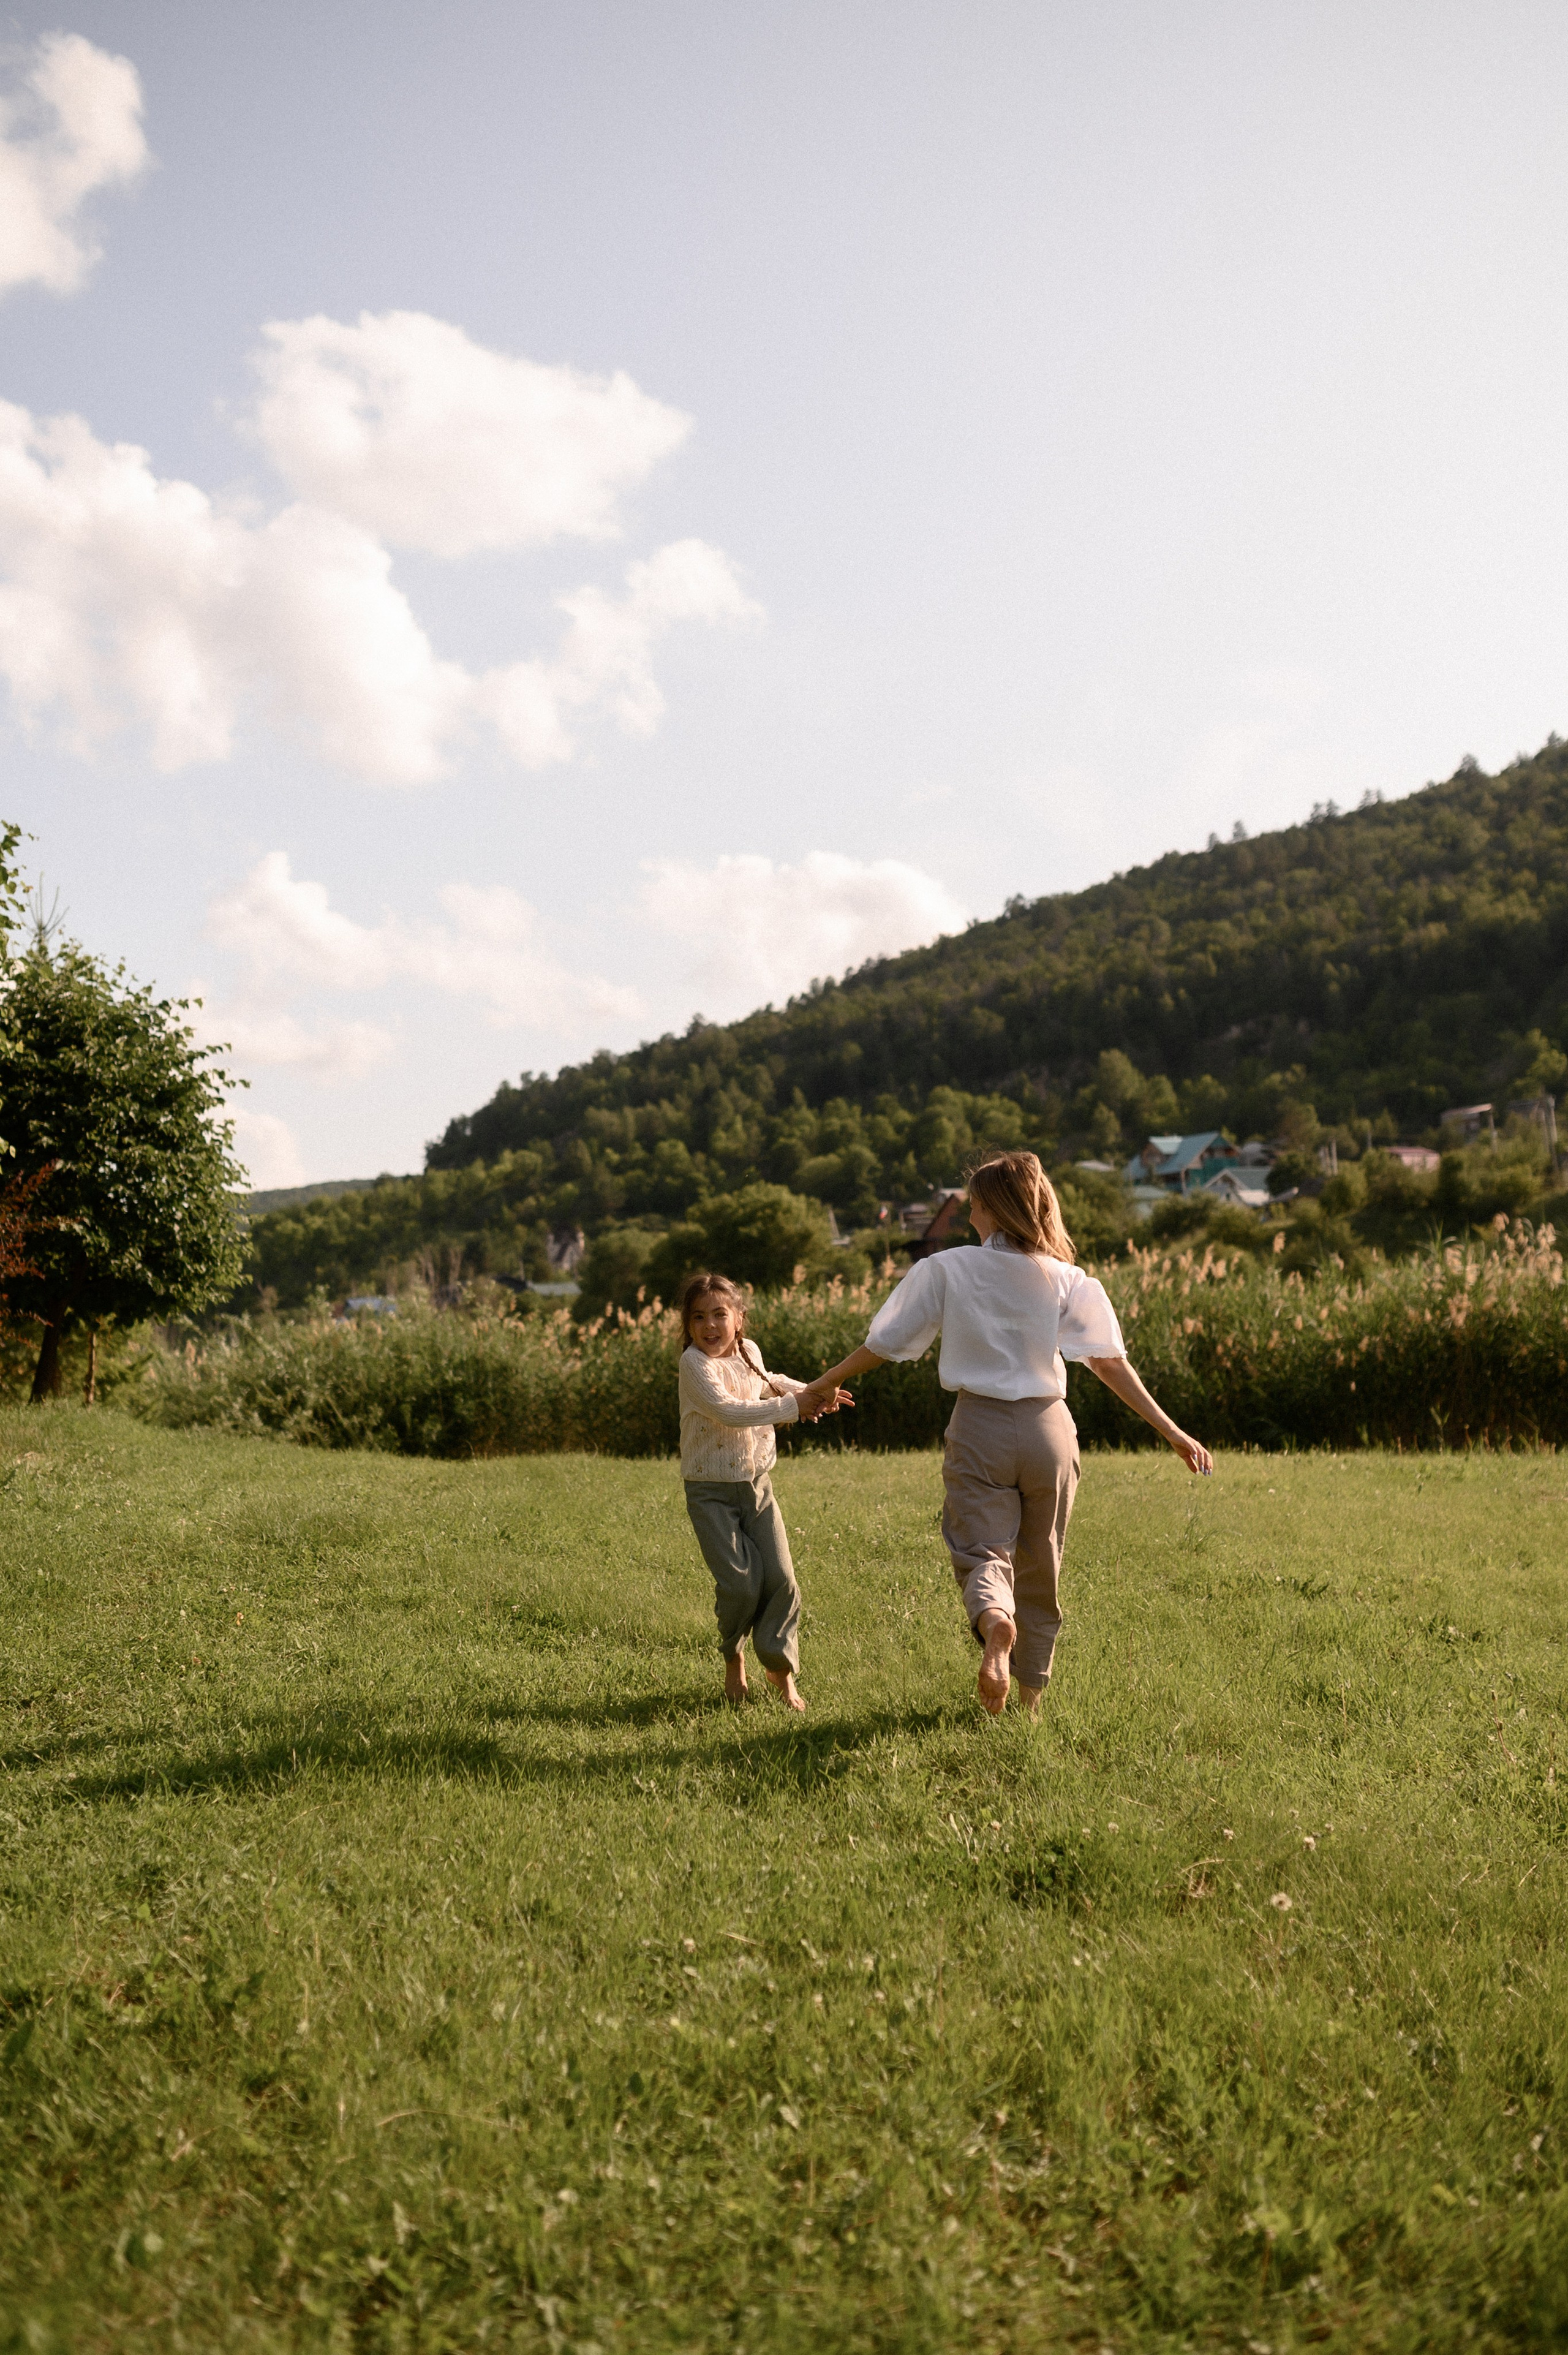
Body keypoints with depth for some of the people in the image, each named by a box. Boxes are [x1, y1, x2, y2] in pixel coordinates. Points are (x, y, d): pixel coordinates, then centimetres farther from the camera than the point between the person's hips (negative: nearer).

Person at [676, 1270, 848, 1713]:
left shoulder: (749, 1352, 5)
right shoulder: (695, 1364, -15)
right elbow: (729, 1411, -29)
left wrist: (811, 1393, 12)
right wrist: (793, 1405, -26)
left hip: (757, 1484, 5)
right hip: (711, 1492, -5)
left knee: (780, 1577, -4)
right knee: (740, 1583, -12)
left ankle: (780, 1668, 14)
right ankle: (733, 1659, 17)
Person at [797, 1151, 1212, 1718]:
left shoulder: (944, 1270, -2)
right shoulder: (1066, 1280, -1)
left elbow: (882, 1345, 2)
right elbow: (1110, 1363, -7)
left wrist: (821, 1387, 17)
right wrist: (1172, 1432, -4)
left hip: (979, 1426, -2)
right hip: (1047, 1429, 2)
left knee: (982, 1551, 1)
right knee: (1040, 1570, 16)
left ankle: (995, 1625, -34)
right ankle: (1031, 1697, 26)